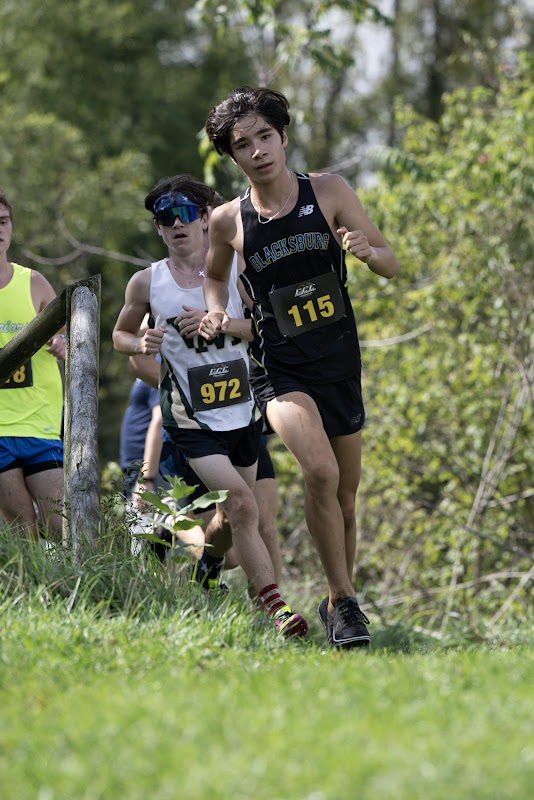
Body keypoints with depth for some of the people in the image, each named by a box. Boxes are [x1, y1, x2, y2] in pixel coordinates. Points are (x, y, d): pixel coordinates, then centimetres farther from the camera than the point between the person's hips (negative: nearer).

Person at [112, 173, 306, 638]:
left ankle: (207, 568, 48)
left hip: (244, 414, 3)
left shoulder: (233, 268, -1)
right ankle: (276, 608, -21)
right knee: (242, 505, -20)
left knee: (237, 515, 15)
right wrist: (141, 345, -11)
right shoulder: (147, 282, -2)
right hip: (191, 421, -3)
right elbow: (120, 334, 13)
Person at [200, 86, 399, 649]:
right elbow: (215, 274, 20)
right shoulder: (228, 221, -2)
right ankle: (344, 601, -15)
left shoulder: (328, 192, -1)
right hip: (280, 370, -3)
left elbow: (390, 265, 3)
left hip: (340, 365, 3)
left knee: (345, 497, 11)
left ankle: (337, 602, 32)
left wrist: (366, 250, -20)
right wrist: (216, 313, -1)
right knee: (320, 471, -26)